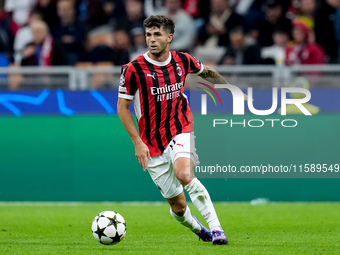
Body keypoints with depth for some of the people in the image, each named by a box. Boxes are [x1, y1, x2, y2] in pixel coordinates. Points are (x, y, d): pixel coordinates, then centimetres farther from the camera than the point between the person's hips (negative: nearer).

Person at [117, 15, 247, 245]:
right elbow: (122, 107, -2)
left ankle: (216, 228, -26)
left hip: (180, 131, 0)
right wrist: (138, 142, -9)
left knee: (184, 174, -32)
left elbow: (206, 72, 23)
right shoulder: (134, 69, -9)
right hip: (152, 144, 0)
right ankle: (197, 228, 35)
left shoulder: (183, 61, 0)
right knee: (178, 205, 2)